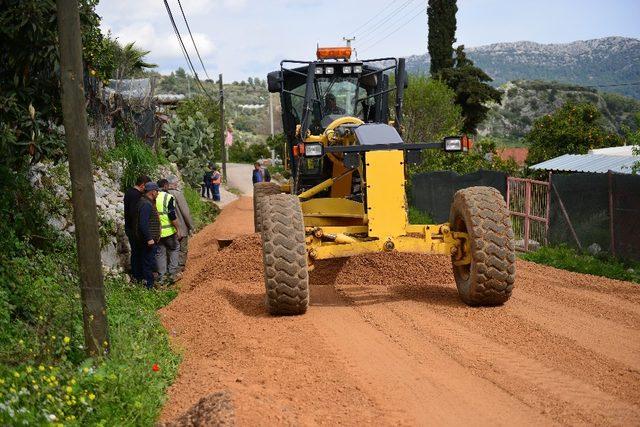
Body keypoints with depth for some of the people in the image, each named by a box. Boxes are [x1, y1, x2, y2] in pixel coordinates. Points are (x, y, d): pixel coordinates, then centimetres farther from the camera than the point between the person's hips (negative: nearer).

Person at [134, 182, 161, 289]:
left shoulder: (148, 203, 14)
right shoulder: (146, 204, -20)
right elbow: (143, 223, -26)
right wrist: (149, 238, -25)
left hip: (149, 240, 11)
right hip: (148, 240, -11)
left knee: (148, 262, 16)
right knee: (149, 263, -5)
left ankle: (147, 283, 24)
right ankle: (148, 285, 0)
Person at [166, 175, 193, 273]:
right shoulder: (177, 194, -18)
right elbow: (185, 212, -16)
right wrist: (191, 226, -5)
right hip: (181, 227, -5)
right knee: (182, 250, 8)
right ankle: (180, 269, 9)